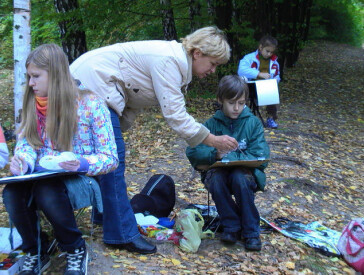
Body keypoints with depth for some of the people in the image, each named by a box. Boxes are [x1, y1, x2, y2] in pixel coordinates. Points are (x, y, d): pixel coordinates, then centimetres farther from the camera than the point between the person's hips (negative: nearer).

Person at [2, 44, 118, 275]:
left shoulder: (90, 104, -7)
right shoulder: (33, 105, 8)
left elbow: (110, 157, -8)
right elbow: (26, 143, 7)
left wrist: (84, 164, -28)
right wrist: (22, 162, -17)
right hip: (40, 178, 4)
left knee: (46, 191, -36)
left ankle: (76, 250, -7)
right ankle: (36, 252, 0)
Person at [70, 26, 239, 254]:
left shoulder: (175, 59, 10)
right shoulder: (168, 60, -21)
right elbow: (175, 114, -24)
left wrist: (117, 131, 14)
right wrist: (213, 141, -19)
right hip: (91, 83, -11)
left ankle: (105, 213, 32)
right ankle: (122, 234, -3)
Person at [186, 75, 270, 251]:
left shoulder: (253, 123, -3)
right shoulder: (212, 124, 0)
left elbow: (260, 156, -13)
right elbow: (193, 151, -8)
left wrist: (228, 156, -19)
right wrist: (214, 154, -27)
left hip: (245, 172, -1)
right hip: (219, 172, 1)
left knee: (240, 178, -34)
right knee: (215, 179, -32)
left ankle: (251, 232, -17)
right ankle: (232, 227, -13)